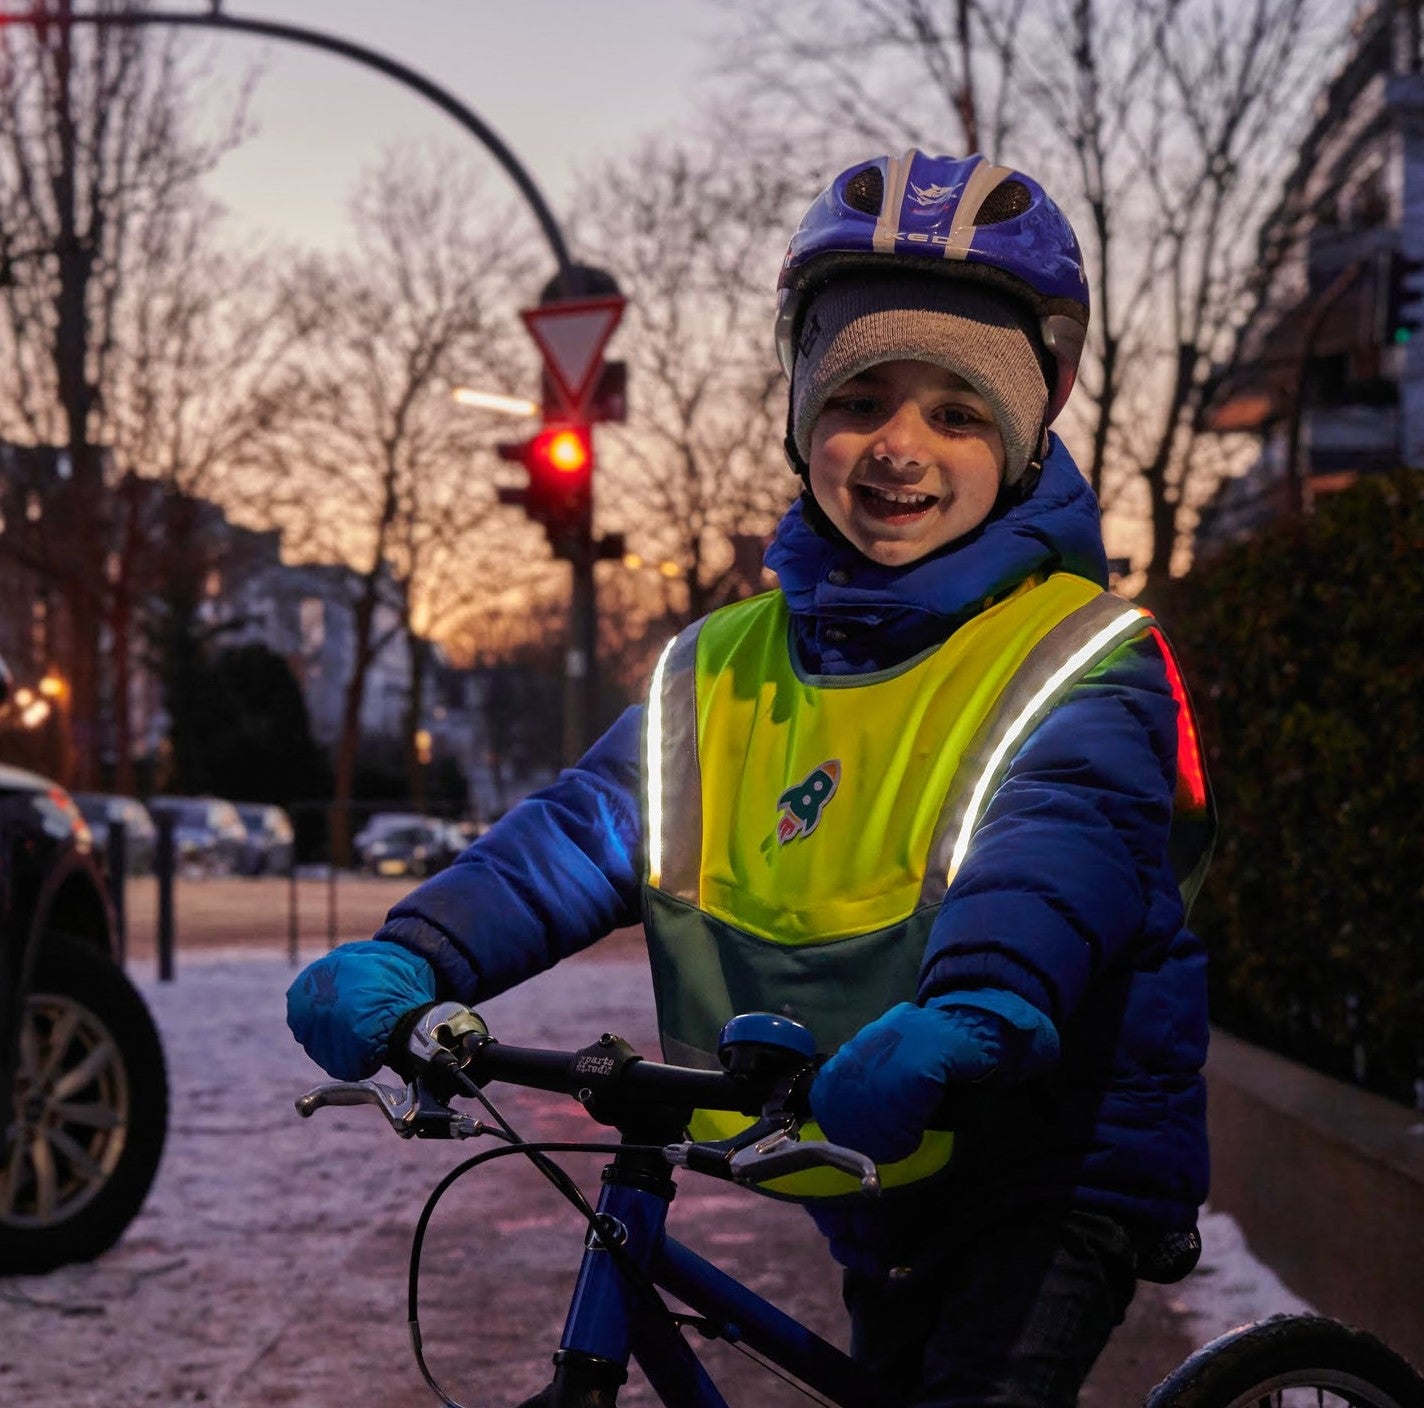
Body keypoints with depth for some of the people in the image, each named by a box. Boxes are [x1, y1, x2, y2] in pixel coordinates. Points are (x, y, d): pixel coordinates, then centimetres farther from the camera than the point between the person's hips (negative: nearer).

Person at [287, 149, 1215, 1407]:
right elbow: (585, 829, -9)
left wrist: (963, 1019, -51)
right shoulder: (728, 675, 3)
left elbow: (1058, 861, -30)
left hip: (1063, 1170, -5)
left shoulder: (1084, 661, -12)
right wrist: (413, 956, -28)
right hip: (879, 1196, 5)